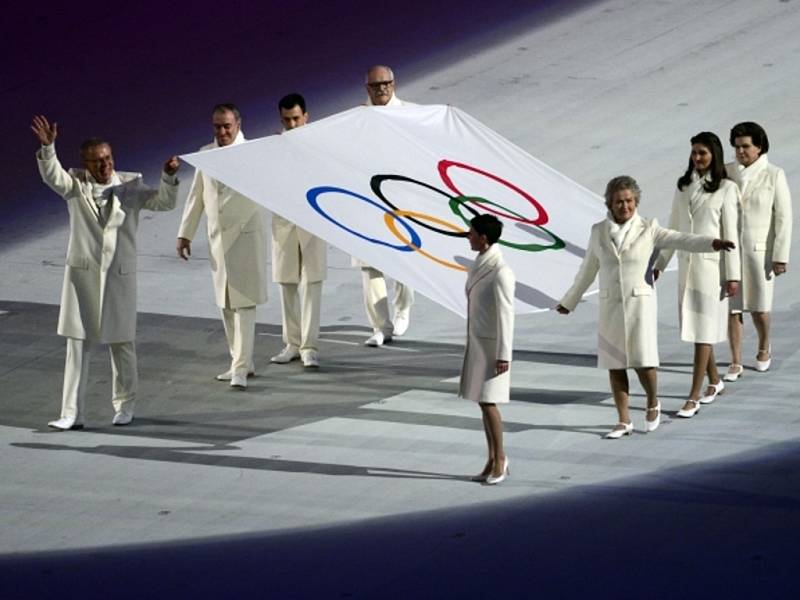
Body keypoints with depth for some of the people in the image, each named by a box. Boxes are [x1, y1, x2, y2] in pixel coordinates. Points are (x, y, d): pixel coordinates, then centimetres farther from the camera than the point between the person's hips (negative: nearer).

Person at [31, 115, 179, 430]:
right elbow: (51, 176, -18)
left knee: (122, 344, 9)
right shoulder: (75, 185, -1)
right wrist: (48, 147, -36)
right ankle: (72, 413, 0)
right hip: (82, 273, 0)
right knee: (77, 344, -1)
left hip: (119, 275, 1)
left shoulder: (130, 186, 2)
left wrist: (169, 177, -21)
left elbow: (163, 203, -2)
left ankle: (124, 405, 27)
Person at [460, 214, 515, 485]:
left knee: (488, 402, -7)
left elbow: (506, 315, -18)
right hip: (477, 343, 9)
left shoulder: (501, 272, -18)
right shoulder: (479, 266, 8)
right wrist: (471, 346, 16)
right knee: (483, 403, 10)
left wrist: (503, 355, -19)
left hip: (492, 346, -9)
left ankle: (500, 459, 5)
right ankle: (493, 461, 14)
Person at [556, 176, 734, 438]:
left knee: (643, 362, -8)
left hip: (641, 304, -3)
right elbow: (587, 271, 18)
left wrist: (711, 243, -34)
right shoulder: (599, 232, 6)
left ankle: (652, 403, 21)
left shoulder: (648, 229, -2)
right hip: (610, 306, 3)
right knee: (615, 365, 4)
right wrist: (569, 302, 26)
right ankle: (624, 421, 14)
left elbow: (679, 240, -16)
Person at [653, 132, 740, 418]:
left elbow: (730, 233, -8)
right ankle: (714, 381, 32)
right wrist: (660, 263, 14)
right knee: (693, 326, 13)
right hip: (687, 263, 6)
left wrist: (733, 275, -9)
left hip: (711, 264, -6)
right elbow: (673, 228, 15)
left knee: (703, 330, -5)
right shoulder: (684, 186, 8)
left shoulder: (725, 188, -7)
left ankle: (694, 397, -5)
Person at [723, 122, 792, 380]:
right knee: (732, 306, 1)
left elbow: (783, 217, -9)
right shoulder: (727, 172, -1)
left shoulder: (774, 175, -10)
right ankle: (735, 363, 11)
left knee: (759, 308, 5)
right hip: (730, 250, 2)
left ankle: (764, 347, 34)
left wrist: (781, 256, -11)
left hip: (760, 250, -2)